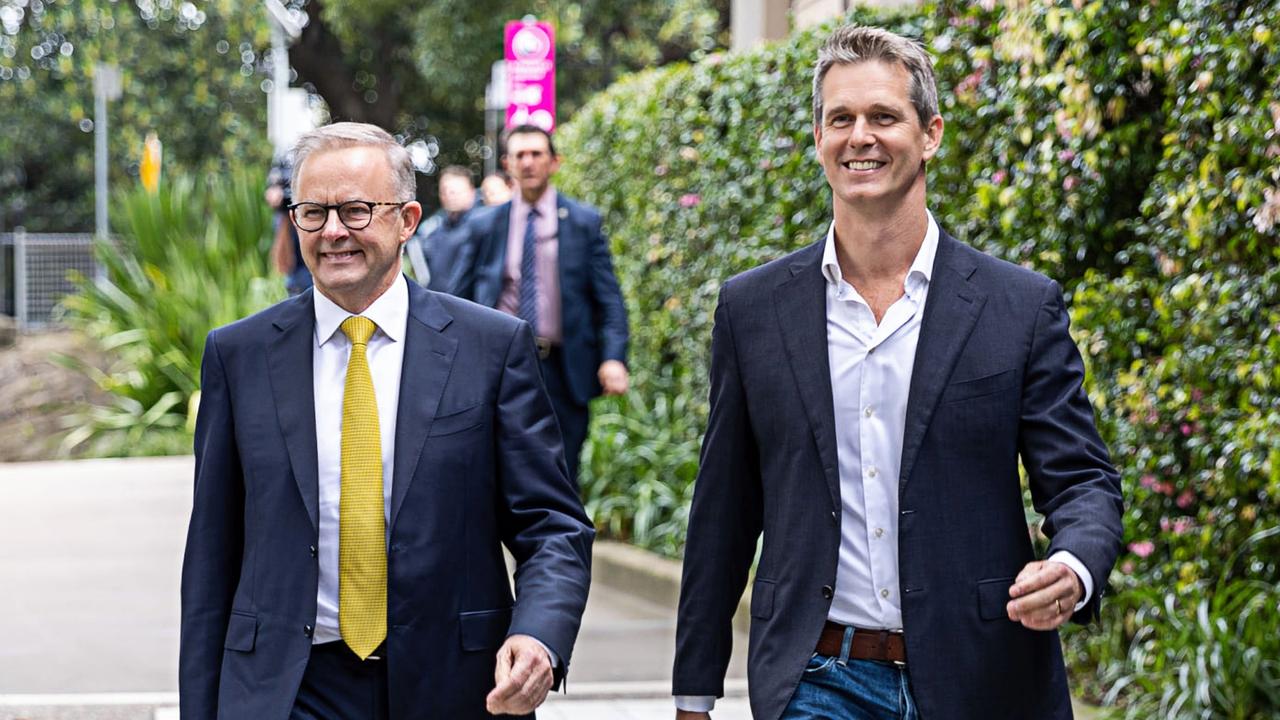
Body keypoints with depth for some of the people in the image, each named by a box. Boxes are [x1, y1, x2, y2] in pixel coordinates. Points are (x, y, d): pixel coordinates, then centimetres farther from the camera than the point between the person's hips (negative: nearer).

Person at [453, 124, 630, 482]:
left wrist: (613, 358, -14)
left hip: (563, 371, -1)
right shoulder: (484, 226, 7)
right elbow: (460, 299, 11)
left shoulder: (585, 222, 3)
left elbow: (609, 298, -1)